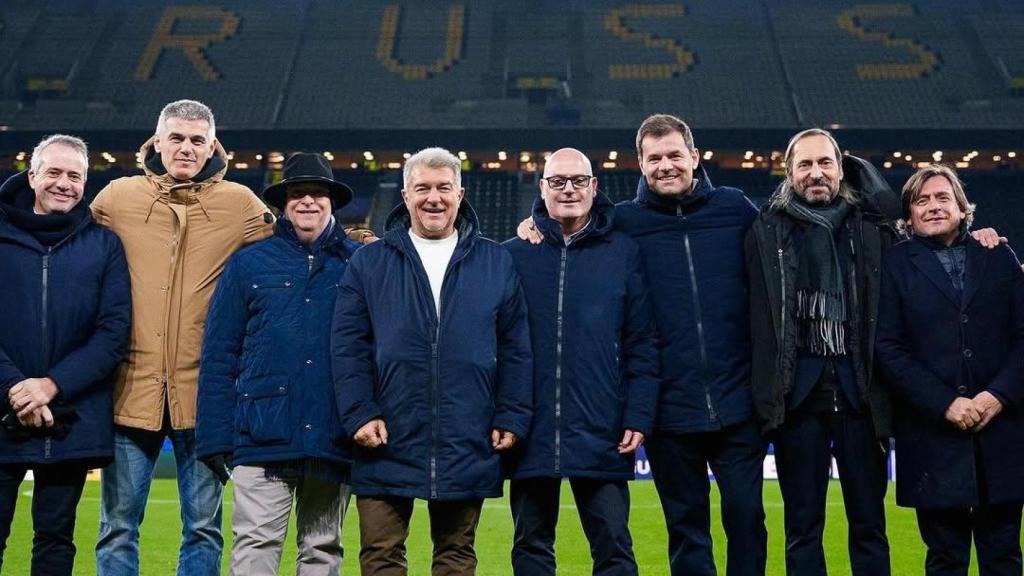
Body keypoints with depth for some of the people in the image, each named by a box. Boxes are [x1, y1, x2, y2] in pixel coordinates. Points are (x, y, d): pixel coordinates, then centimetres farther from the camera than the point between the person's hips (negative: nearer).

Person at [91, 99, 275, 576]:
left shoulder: (240, 205, 3)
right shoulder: (117, 197, 6)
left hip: (203, 390, -1)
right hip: (132, 388, 1)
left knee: (203, 527, 8)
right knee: (118, 527, 8)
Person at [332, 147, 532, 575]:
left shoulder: (497, 263, 8)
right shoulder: (368, 263, 6)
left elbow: (515, 350, 6)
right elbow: (347, 346, 1)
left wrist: (511, 418, 0)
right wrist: (359, 414, -9)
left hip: (468, 447, 1)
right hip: (388, 444, 0)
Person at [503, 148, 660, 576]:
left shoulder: (624, 253, 5)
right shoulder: (513, 256, 6)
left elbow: (642, 346, 3)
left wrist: (639, 418, -4)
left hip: (601, 435, -1)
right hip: (531, 433, 1)